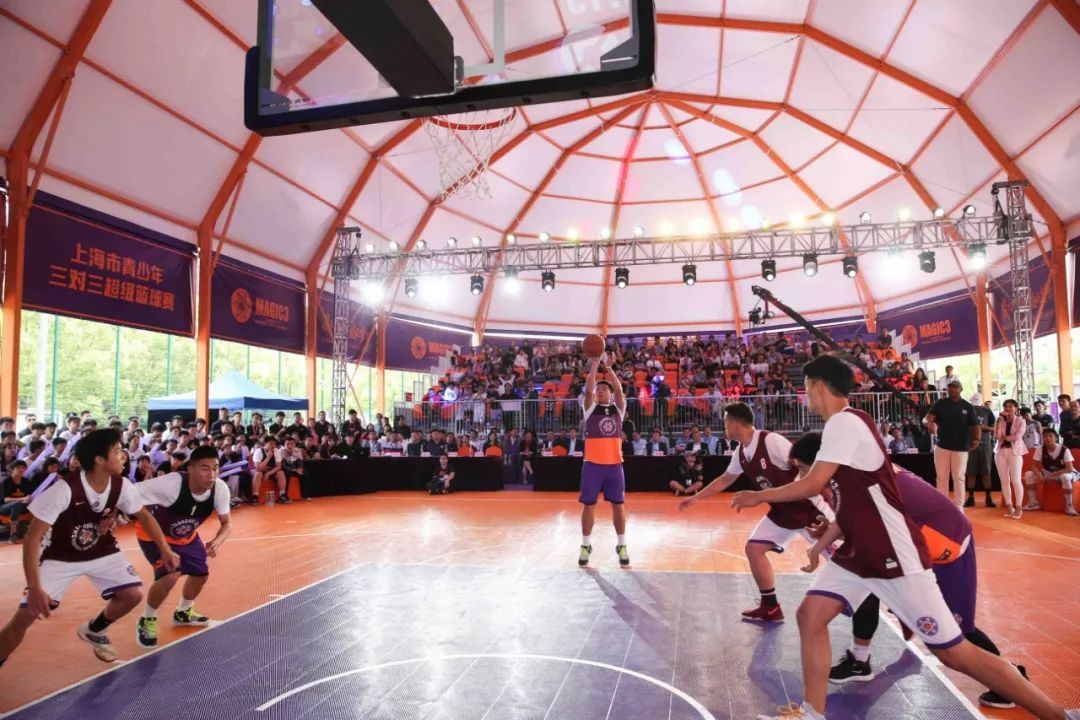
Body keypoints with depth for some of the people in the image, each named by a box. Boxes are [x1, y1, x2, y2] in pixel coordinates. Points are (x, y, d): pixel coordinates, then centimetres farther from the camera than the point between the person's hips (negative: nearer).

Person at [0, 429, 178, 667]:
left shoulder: (122, 486, -18)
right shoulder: (64, 488, -33)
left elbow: (144, 516, 1)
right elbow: (33, 538, -29)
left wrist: (165, 549, -6)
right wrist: (35, 588, -35)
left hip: (102, 552, 4)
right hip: (59, 556, -4)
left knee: (132, 594, -8)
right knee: (25, 616, -16)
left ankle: (94, 631, 22)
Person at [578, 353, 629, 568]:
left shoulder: (618, 408, 7)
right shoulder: (590, 408, 4)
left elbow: (619, 390, -9)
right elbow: (587, 390, -13)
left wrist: (607, 366, -14)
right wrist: (595, 365, -18)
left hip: (614, 464, 1)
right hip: (592, 464, -1)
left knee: (618, 505, 6)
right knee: (589, 505, 4)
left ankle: (621, 546, 17)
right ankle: (586, 546, 14)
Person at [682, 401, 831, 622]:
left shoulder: (771, 440, -24)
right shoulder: (741, 453, 2)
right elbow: (725, 479, 18)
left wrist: (825, 492, -28)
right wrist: (696, 498, 21)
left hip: (808, 507, -8)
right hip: (782, 512, 8)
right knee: (754, 549, 4)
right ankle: (770, 607, 15)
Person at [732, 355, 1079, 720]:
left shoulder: (845, 421, -17)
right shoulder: (844, 425, 12)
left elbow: (813, 485, -22)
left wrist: (759, 496, -8)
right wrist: (821, 543, 24)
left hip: (893, 556, -9)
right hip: (859, 552, 9)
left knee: (956, 654, 0)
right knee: (810, 615, 2)